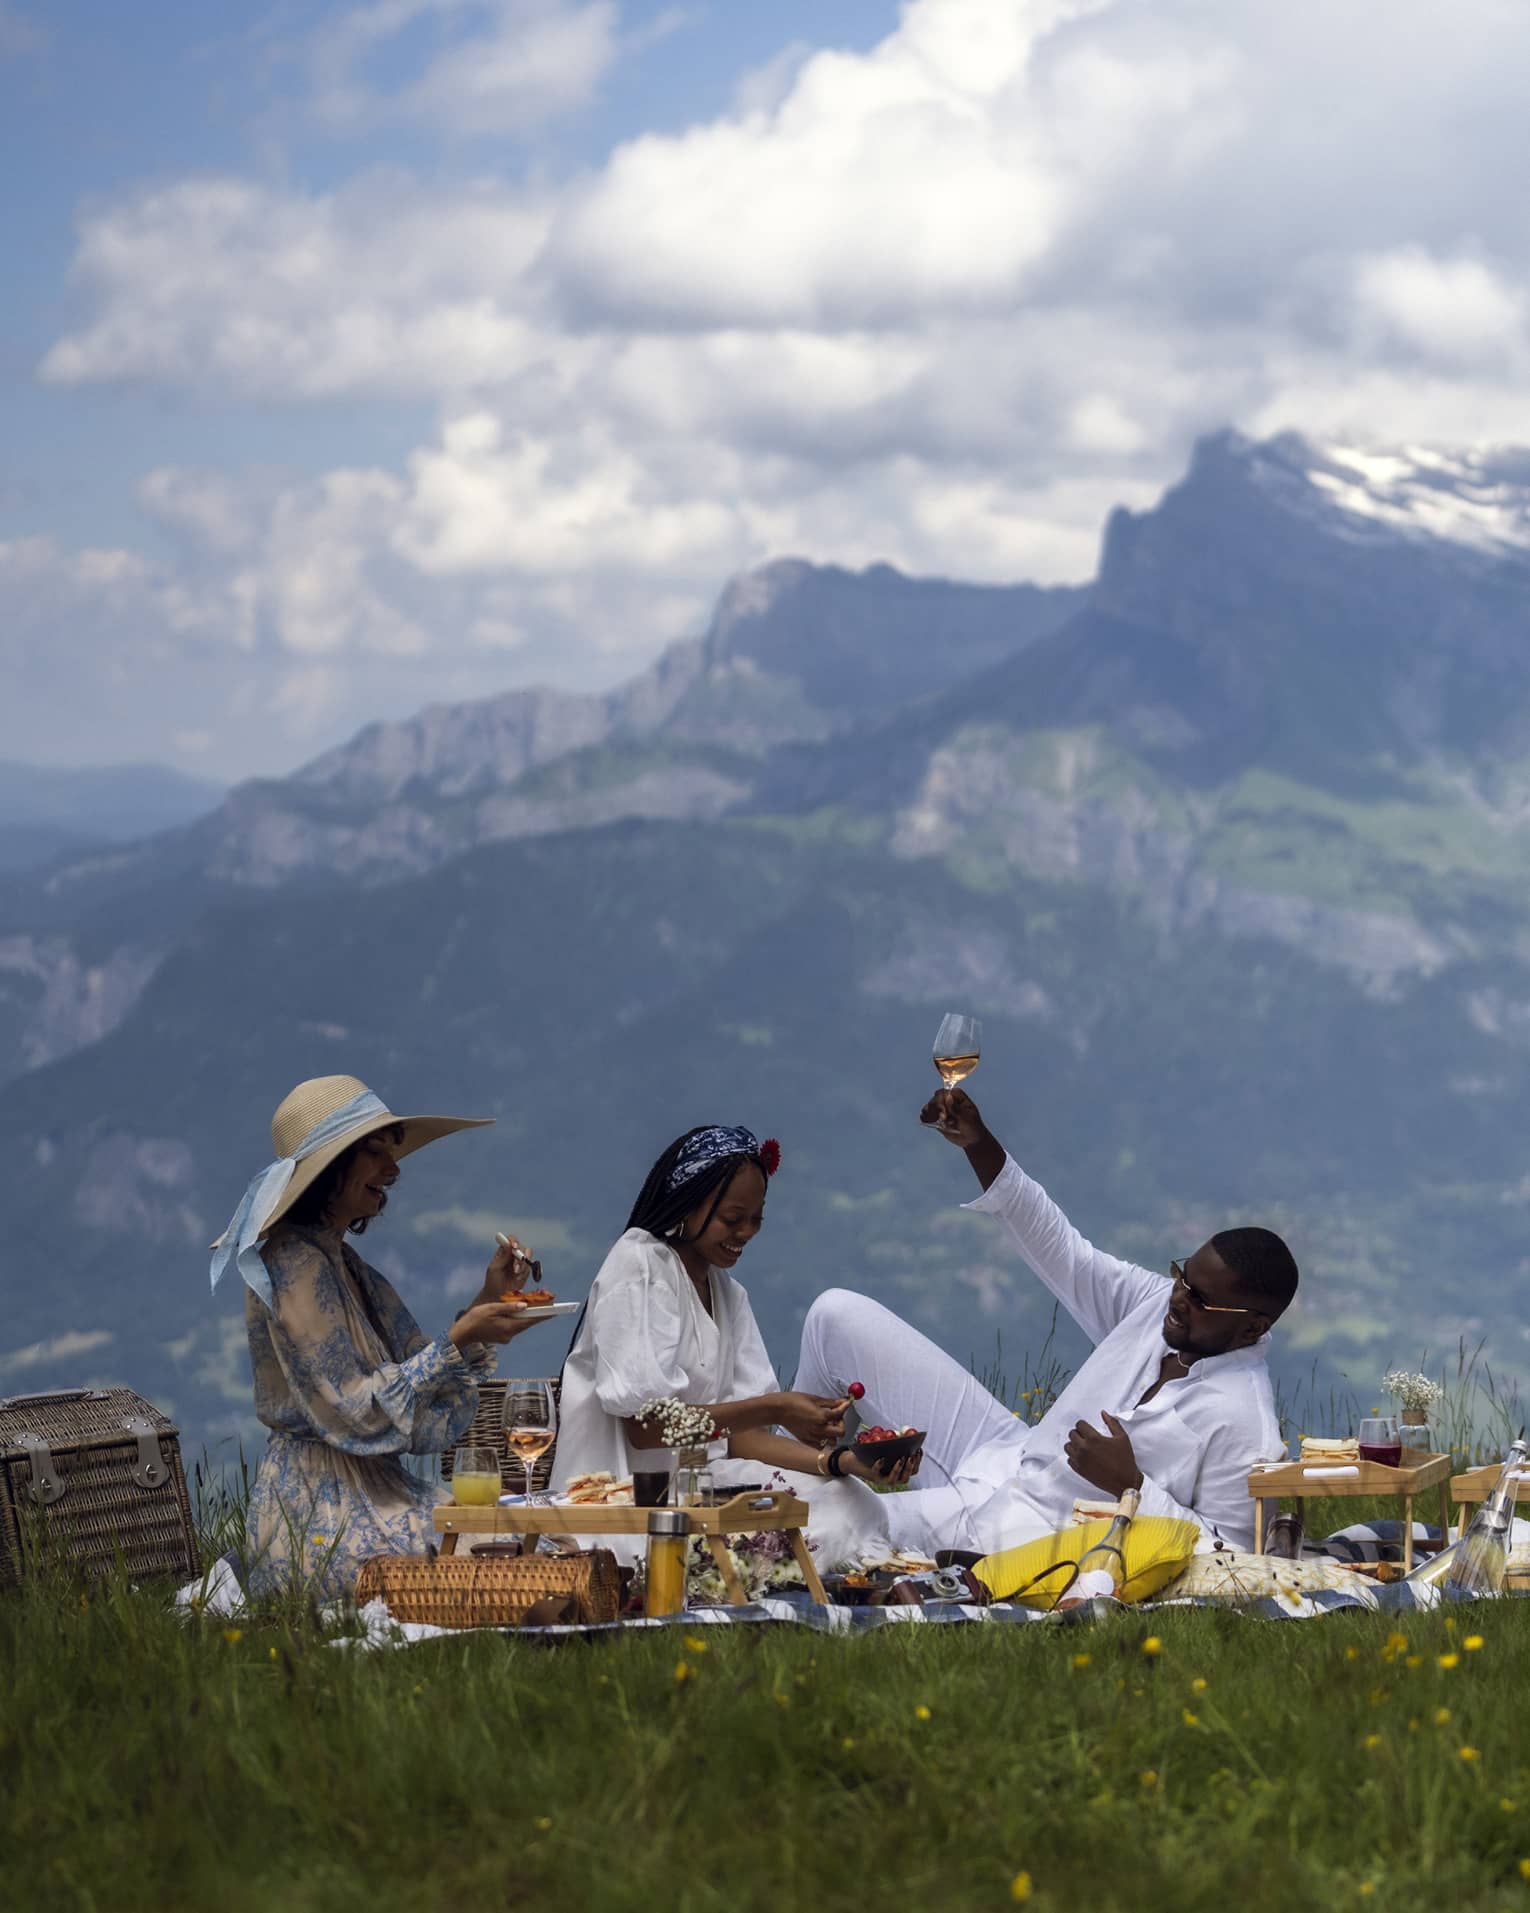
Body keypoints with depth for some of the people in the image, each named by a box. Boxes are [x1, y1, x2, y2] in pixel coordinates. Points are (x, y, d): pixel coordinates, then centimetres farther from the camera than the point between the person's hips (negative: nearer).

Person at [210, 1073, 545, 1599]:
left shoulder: (339, 1261, 15)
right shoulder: (295, 1264, -14)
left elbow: (421, 1382, 14)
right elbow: (356, 1413, -19)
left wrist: (487, 1300, 4)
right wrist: (460, 1340, -18)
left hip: (370, 1491, 9)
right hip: (323, 1514, -9)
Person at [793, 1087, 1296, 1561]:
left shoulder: (1245, 1425, -23)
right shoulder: (1159, 1302, -3)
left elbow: (1226, 1552, -21)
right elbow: (1060, 1250, 3)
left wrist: (1129, 1483, -27)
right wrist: (980, 1147, -7)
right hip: (1007, 1453, 8)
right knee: (839, 1315, 6)